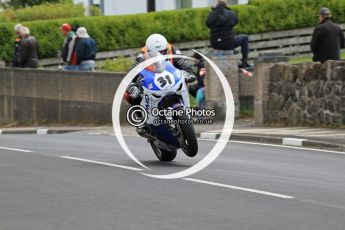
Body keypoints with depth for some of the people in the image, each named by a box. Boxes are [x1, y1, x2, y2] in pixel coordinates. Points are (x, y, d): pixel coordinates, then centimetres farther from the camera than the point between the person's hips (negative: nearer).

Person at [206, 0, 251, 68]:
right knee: (245, 37, 24)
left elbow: (208, 24, 16)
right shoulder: (230, 13, -5)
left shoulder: (211, 15, -1)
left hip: (215, 45, 3)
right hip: (228, 44, -3)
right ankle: (245, 62, 19)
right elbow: (236, 21, 15)